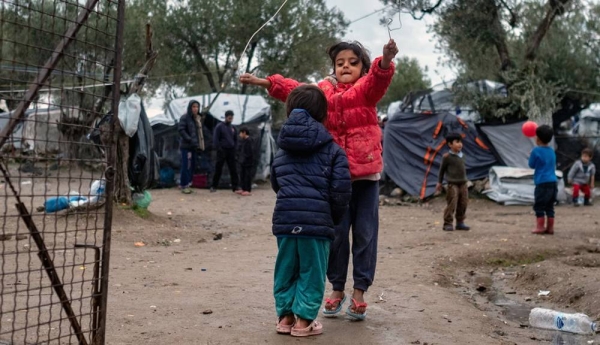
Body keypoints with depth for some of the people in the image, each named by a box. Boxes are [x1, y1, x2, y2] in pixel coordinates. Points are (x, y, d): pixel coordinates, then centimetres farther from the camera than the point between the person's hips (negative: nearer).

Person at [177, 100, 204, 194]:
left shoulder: (198, 118, 15)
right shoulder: (185, 117, -8)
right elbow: (180, 129, -16)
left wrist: (200, 145, 10)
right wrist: (190, 140, -22)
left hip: (194, 146, 8)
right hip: (186, 146, -7)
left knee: (193, 165, 7)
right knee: (186, 166, -9)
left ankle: (185, 183, 17)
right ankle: (184, 186, -1)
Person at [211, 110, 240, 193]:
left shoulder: (232, 127, 12)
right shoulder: (219, 127, -3)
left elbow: (235, 139, 19)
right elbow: (215, 139, -7)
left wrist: (234, 148, 5)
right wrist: (218, 149, -13)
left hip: (231, 151, 4)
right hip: (222, 151, -4)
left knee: (233, 170, 1)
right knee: (218, 169, 0)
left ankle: (235, 186, 3)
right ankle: (214, 186, 9)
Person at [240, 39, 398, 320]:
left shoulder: (366, 89, -1)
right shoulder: (323, 91, 8)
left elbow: (378, 79, -21)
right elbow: (295, 90, 6)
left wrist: (385, 61, -43)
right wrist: (263, 82, -4)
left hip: (365, 173, -2)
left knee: (365, 233, 3)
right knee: (336, 232, 8)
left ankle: (359, 291, 15)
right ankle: (337, 289, 22)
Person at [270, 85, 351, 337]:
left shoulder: (283, 149, 15)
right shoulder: (332, 150, -1)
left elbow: (275, 184, 22)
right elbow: (341, 190, -6)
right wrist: (335, 218, 8)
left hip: (284, 218, 4)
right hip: (317, 220, -4)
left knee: (286, 270, 15)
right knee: (311, 272, 6)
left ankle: (285, 316, 21)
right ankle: (303, 320, 10)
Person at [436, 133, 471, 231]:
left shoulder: (462, 156, 9)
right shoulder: (447, 157, -9)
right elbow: (442, 169, 0)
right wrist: (439, 182, 3)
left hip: (463, 183, 7)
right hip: (452, 184, -7)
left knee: (463, 204, 9)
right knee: (452, 205, -8)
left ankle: (460, 222, 20)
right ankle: (448, 224, -1)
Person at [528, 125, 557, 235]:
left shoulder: (536, 151, -10)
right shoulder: (552, 151, 10)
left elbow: (531, 165, 0)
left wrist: (531, 155, 16)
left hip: (542, 183, -7)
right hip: (553, 182, 7)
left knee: (539, 206, 2)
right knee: (549, 206, 11)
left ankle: (540, 227, 1)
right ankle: (550, 227, 12)